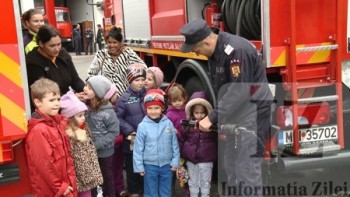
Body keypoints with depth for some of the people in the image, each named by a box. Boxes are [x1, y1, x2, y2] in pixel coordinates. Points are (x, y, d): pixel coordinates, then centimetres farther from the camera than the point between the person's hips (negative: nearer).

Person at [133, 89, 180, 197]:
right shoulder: (142, 126, -11)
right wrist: (139, 166, -4)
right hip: (150, 166, -2)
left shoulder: (168, 123, -5)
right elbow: (138, 148, -5)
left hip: (167, 165, 2)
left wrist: (175, 161, 2)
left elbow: (175, 144, 2)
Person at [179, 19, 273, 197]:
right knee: (231, 162, 16)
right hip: (235, 111, 10)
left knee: (247, 165, -8)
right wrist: (218, 116, 2)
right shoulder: (214, 51, 5)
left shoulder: (236, 50, -24)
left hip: (252, 111, -9)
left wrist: (212, 118, -24)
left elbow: (239, 92, -27)